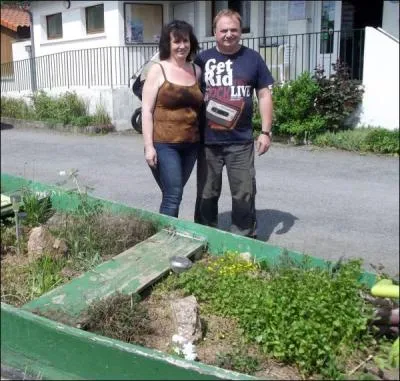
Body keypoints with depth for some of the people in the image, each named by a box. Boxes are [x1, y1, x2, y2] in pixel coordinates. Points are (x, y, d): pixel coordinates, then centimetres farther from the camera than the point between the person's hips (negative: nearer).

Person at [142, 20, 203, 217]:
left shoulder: (197, 71, 10)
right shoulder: (158, 70, -3)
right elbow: (146, 110, -6)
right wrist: (148, 146, -13)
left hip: (190, 144, 5)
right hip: (164, 144, -5)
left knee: (174, 194, 12)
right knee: (173, 196, -9)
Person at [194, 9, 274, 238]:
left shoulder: (252, 58, 4)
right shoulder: (203, 59, 3)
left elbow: (264, 95, 6)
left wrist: (266, 131, 0)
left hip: (241, 142, 0)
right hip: (208, 141, 0)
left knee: (244, 195, 6)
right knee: (207, 194, 10)